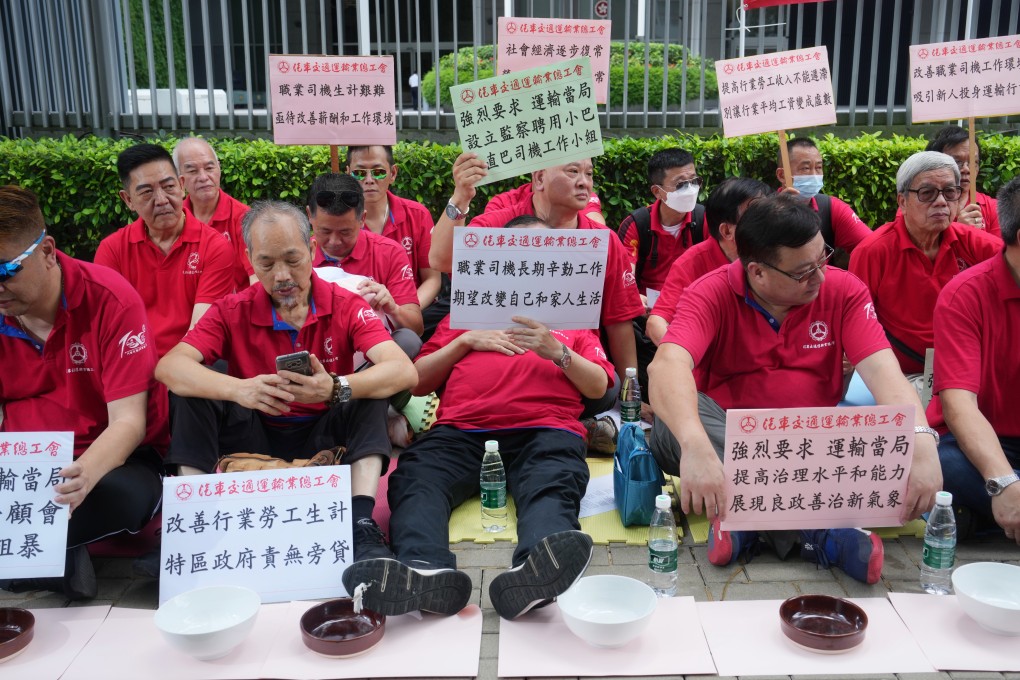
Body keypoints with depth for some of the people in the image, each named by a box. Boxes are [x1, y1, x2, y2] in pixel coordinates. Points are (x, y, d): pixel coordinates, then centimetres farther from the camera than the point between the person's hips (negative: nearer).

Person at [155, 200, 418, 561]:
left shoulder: (345, 305, -9)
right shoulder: (233, 311, -5)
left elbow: (404, 371, -24)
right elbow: (168, 367, -20)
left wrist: (336, 388, -43)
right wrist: (237, 389, -39)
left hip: (323, 438, -1)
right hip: (256, 439, 1)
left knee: (371, 386, -25)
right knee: (192, 392, -18)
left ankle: (362, 524, -35)